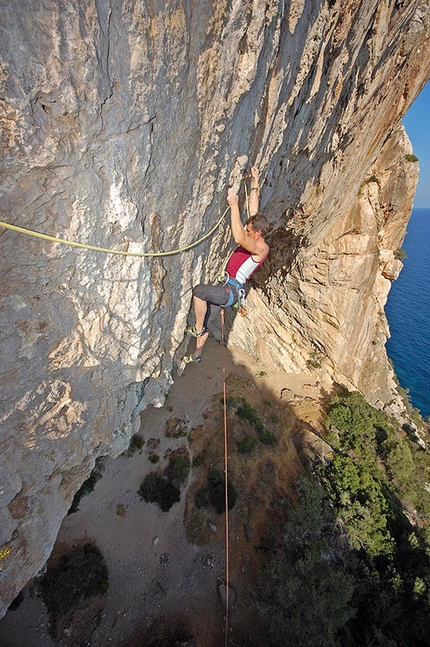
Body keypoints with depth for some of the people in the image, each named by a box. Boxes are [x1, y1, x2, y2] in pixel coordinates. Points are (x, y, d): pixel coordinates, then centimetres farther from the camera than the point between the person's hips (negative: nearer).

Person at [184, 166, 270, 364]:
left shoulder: (261, 248, -15)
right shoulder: (253, 236, 11)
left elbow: (238, 238, -34)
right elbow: (254, 208, 19)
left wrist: (234, 205, -29)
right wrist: (255, 181, 24)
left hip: (231, 290, -9)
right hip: (224, 287, 9)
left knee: (199, 290, -32)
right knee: (205, 319, 13)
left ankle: (198, 329, -11)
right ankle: (196, 355, 29)